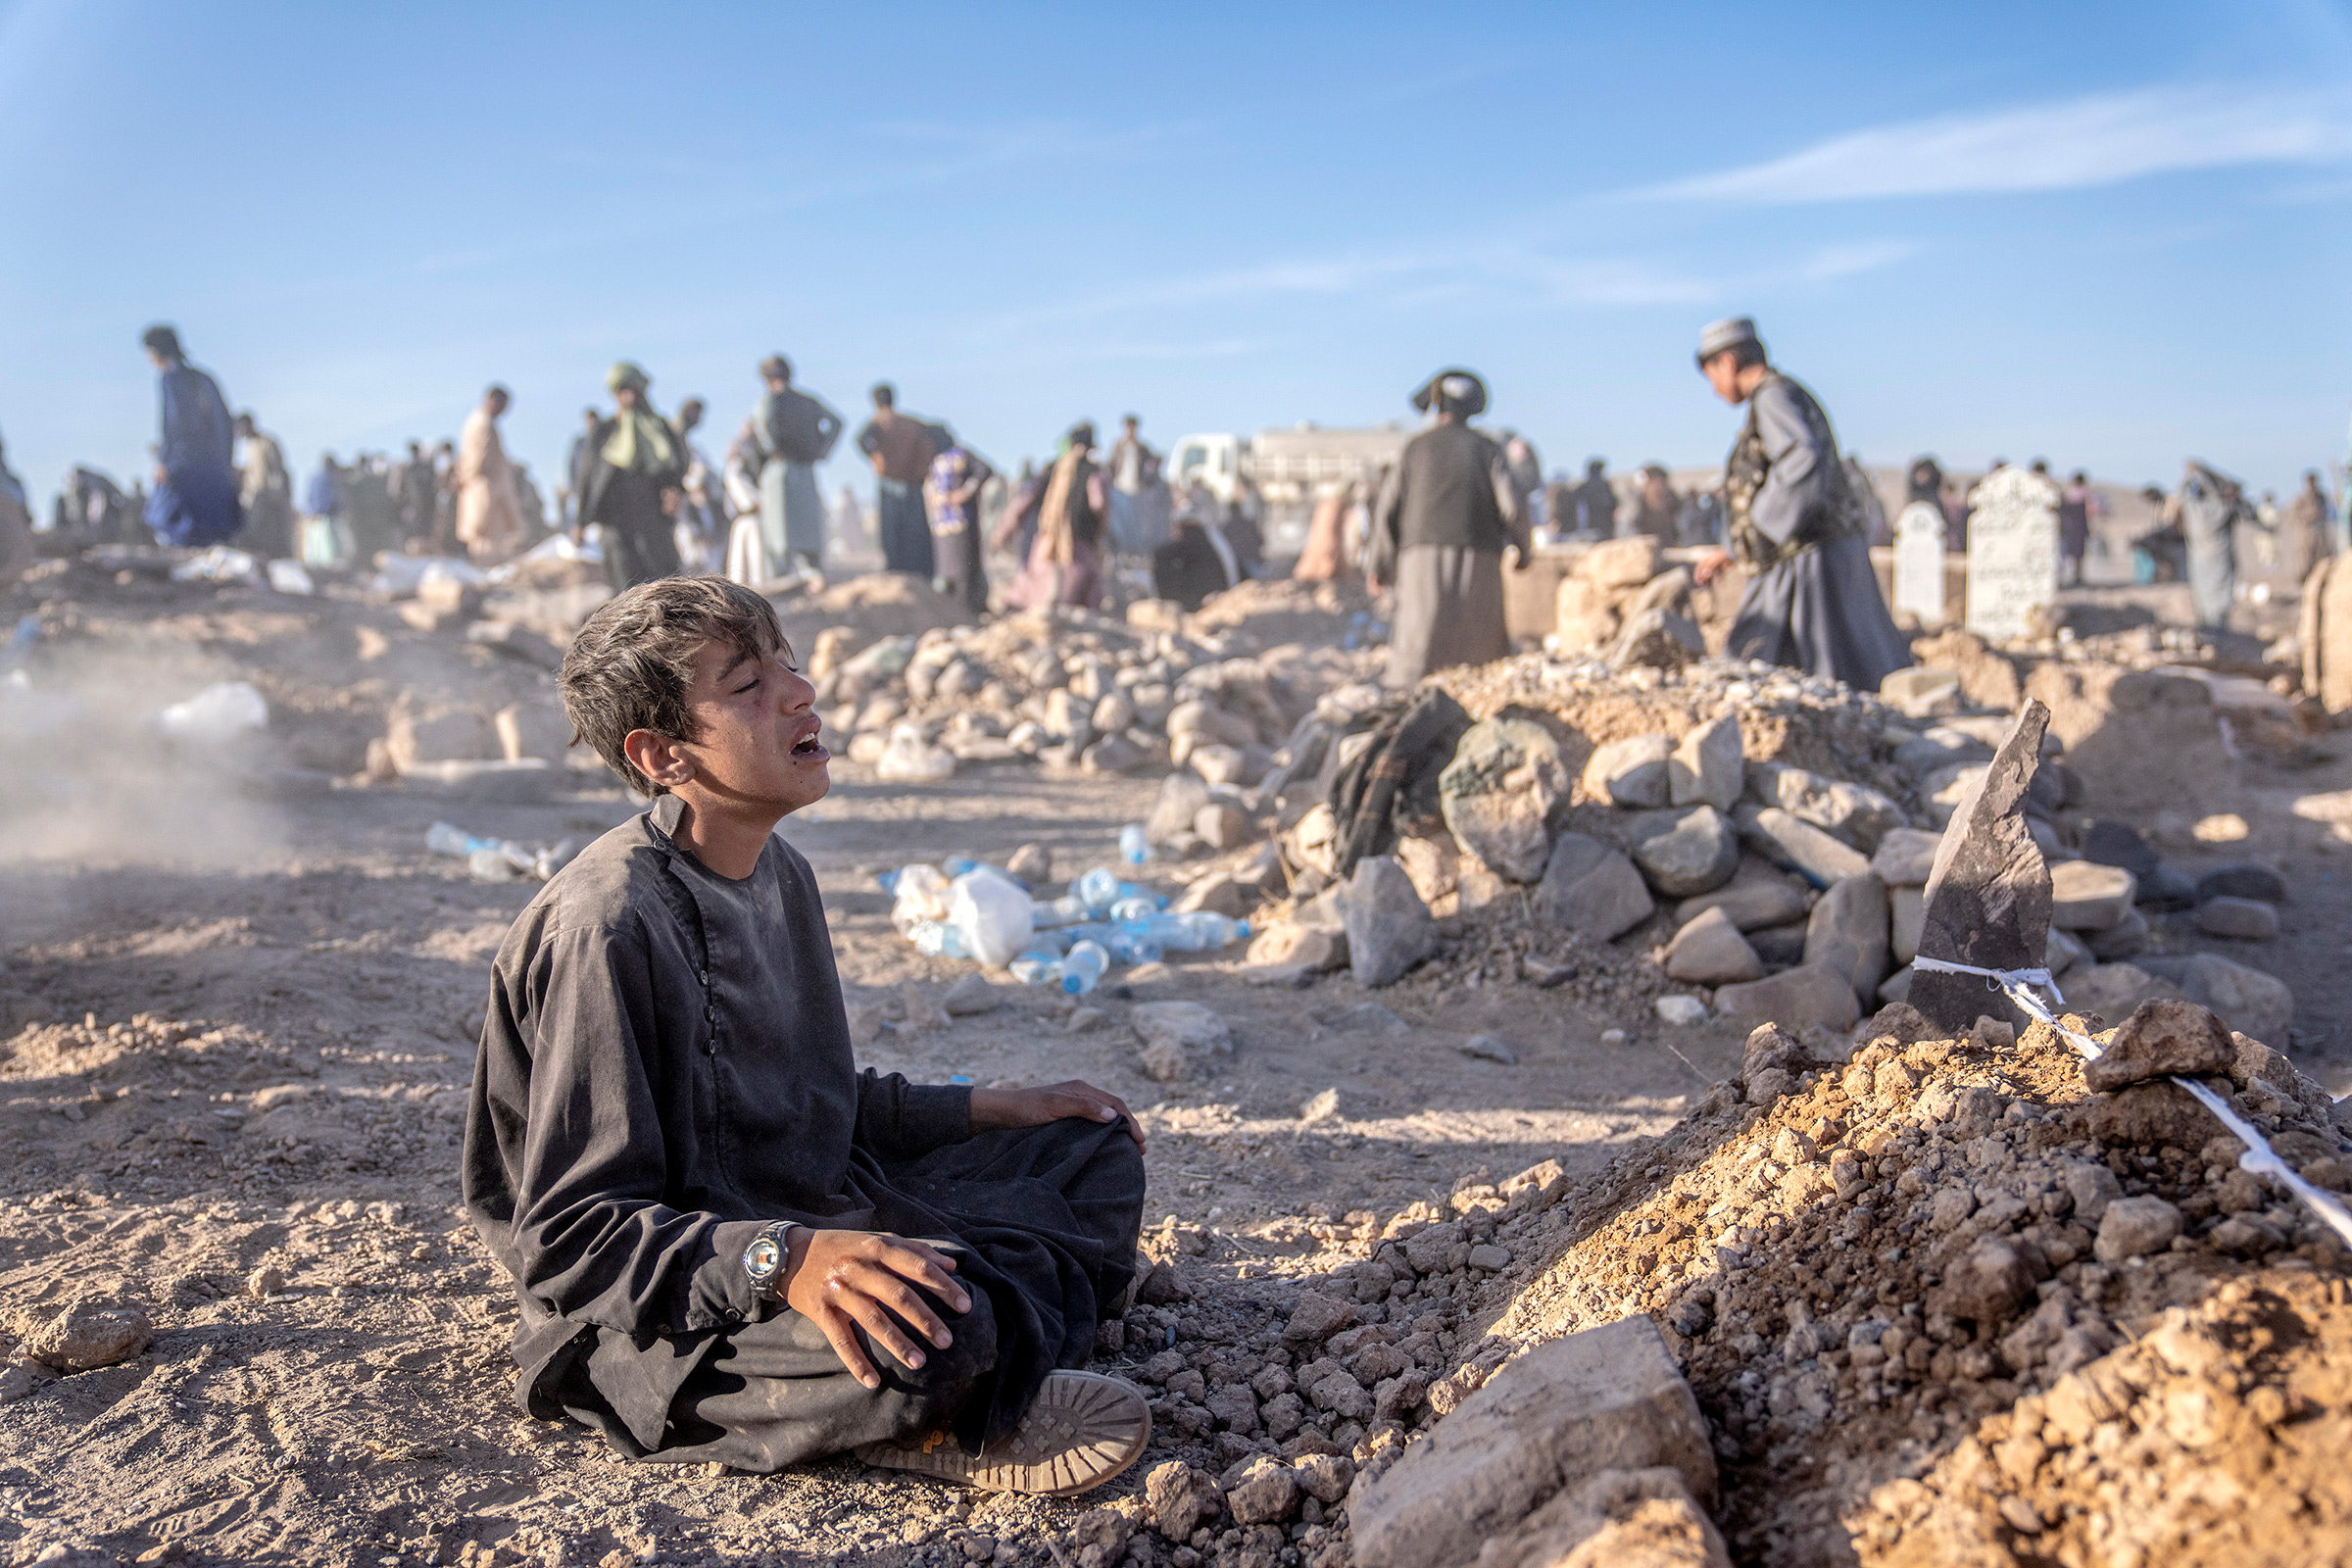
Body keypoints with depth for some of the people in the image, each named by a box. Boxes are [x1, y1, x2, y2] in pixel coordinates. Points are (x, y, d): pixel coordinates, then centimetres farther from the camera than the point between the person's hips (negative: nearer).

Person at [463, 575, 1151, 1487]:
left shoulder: (779, 874, 7)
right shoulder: (607, 929, -23)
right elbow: (571, 1239, -23)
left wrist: (985, 1108, 13)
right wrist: (784, 1260, -36)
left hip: (812, 1224, 10)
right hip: (657, 1328, -10)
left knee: (1096, 1148, 9)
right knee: (938, 1327, -39)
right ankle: (923, 1421, -5)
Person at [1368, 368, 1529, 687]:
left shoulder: (1415, 448, 8)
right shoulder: (1486, 449, 8)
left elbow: (1388, 510, 6)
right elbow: (1511, 507, -2)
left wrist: (1380, 566, 15)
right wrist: (1524, 550, 15)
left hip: (1424, 556, 0)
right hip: (1477, 561, 1)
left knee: (1417, 651, -5)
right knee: (1484, 656, 5)